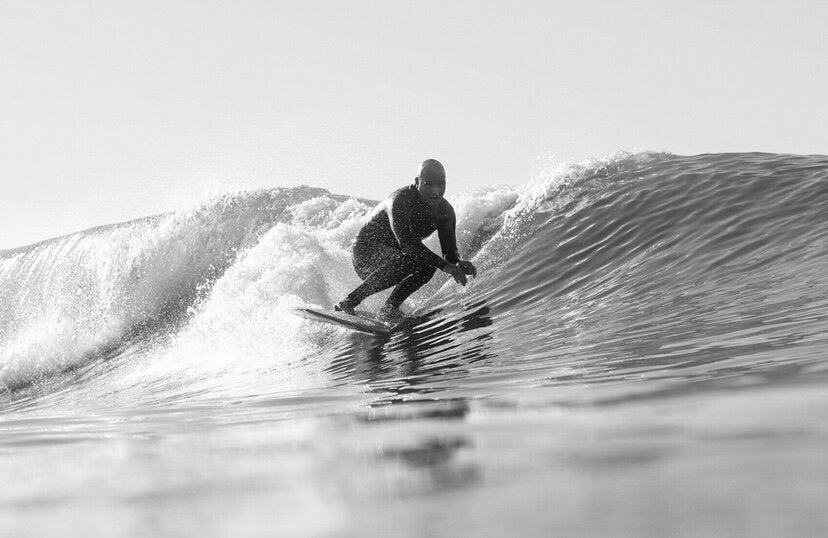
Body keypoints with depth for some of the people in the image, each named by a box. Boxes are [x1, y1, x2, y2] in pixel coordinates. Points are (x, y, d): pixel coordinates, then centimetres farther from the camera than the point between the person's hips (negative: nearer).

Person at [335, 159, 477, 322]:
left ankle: (389, 309, -10)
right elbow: (407, 242, -38)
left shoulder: (445, 211, -7)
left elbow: (449, 252, -5)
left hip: (396, 254, 7)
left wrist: (460, 264, -30)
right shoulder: (400, 200, -28)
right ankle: (348, 302, -28)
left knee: (428, 265, -21)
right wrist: (443, 265, -43)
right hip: (367, 252, -7)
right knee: (404, 260, -35)